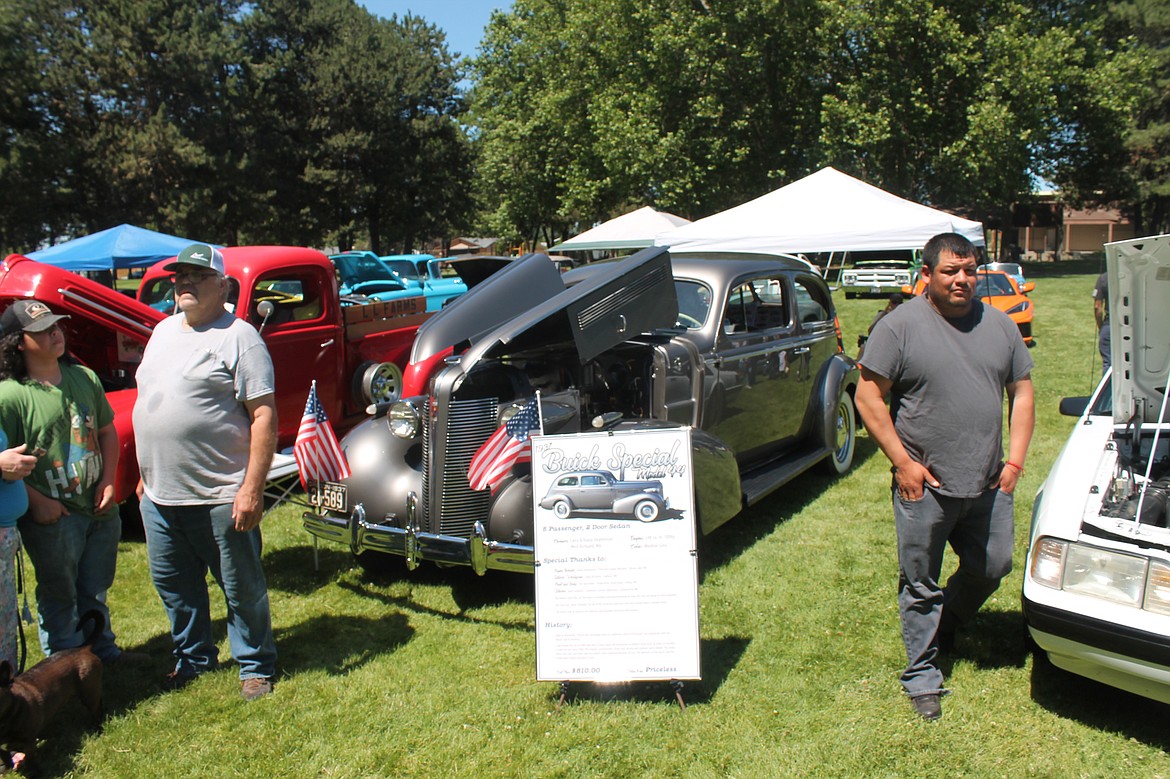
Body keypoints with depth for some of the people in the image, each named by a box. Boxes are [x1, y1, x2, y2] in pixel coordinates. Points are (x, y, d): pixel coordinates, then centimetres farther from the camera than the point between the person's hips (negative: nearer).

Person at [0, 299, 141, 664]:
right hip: (52, 515, -5)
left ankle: (104, 651, 38)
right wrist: (36, 501, -16)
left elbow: (107, 431, 12)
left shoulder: (84, 377, 4)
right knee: (59, 595, 11)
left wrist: (108, 481, 2)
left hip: (99, 509, 5)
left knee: (95, 592, 21)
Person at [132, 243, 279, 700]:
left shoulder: (238, 337, -12)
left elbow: (264, 415, -17)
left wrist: (252, 488, -22)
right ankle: (193, 658, 38)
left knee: (242, 587, 7)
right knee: (173, 583, 19)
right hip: (159, 494, 8)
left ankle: (255, 666, 25)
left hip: (221, 496, -8)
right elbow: (149, 403, 21)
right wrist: (146, 473, 19)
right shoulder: (163, 332, 14)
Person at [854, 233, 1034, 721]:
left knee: (992, 567, 17)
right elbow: (868, 397, -11)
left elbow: (1022, 391, 13)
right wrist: (903, 462, -13)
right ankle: (923, 674, 21)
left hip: (988, 485, 5)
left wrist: (1015, 459, 3)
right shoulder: (900, 326, -9)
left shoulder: (999, 325, 7)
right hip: (924, 486, -5)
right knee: (920, 583, 5)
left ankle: (942, 627, 43)